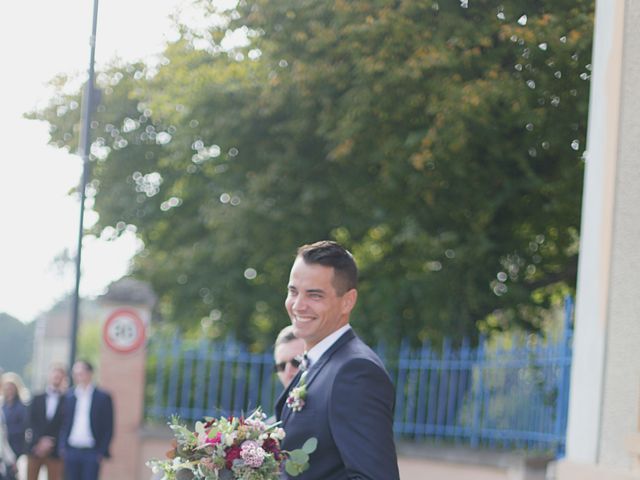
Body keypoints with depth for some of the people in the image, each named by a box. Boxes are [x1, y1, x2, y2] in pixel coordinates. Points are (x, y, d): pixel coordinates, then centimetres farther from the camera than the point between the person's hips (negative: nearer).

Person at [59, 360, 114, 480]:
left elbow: (108, 428, -1)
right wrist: (62, 447, 0)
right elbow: (64, 424, 11)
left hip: (91, 453, -3)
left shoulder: (103, 397, 0)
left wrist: (102, 452, -7)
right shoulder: (69, 396, 9)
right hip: (71, 451, 4)